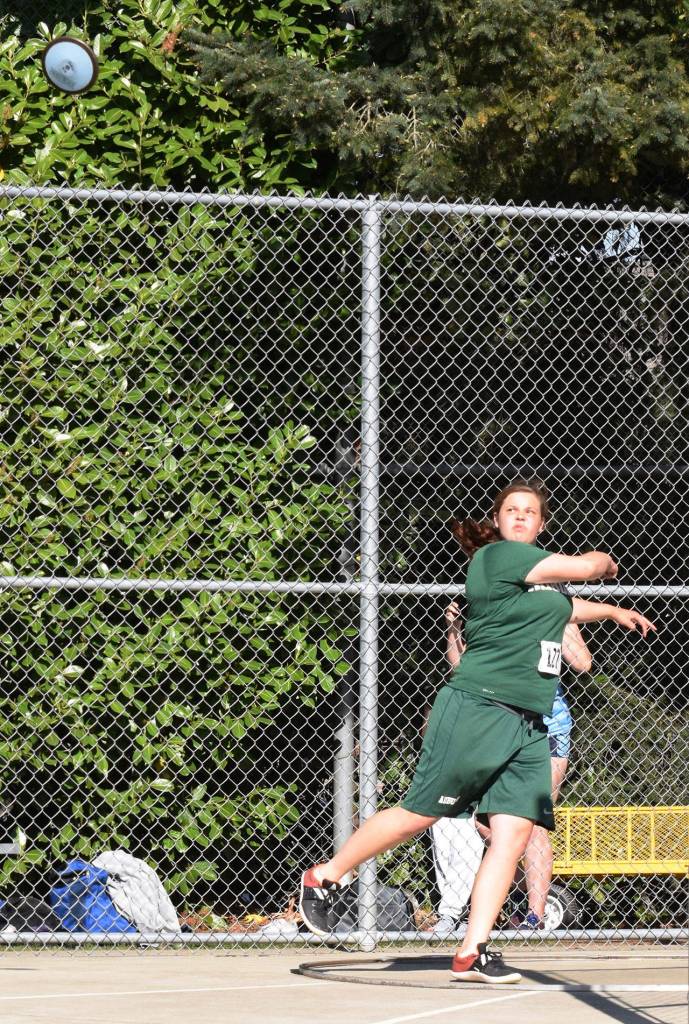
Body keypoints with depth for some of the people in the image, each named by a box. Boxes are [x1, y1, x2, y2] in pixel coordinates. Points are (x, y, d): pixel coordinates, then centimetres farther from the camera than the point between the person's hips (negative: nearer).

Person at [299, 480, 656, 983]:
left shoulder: (540, 575, 20)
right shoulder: (496, 555, -7)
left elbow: (565, 606, 44)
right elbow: (583, 567, -8)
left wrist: (612, 610, 50)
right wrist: (604, 561, 13)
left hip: (529, 725, 8)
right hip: (476, 710, -8)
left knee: (513, 835, -6)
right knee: (419, 814, -5)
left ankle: (473, 952, -8)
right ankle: (324, 877, 14)